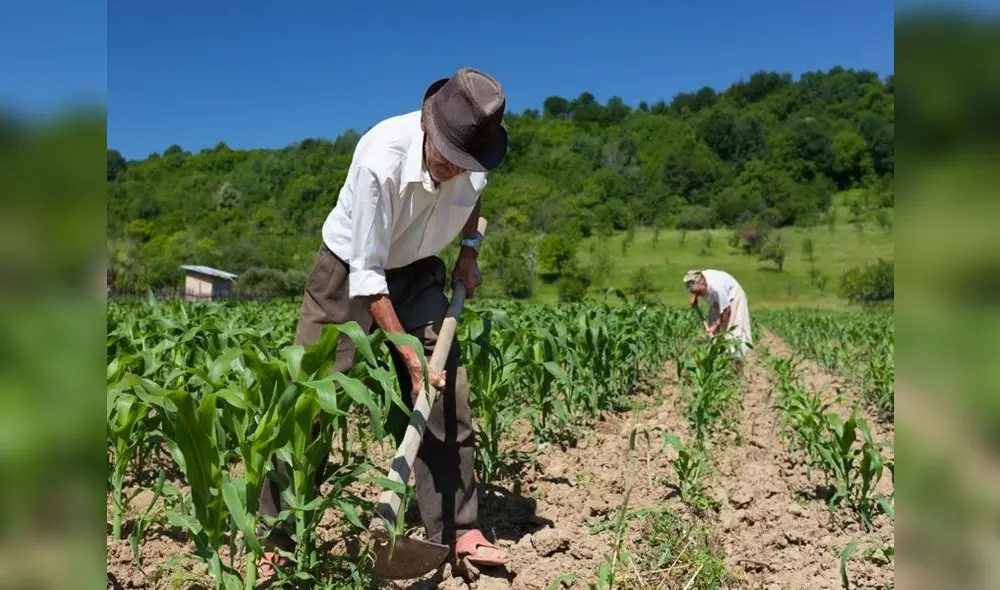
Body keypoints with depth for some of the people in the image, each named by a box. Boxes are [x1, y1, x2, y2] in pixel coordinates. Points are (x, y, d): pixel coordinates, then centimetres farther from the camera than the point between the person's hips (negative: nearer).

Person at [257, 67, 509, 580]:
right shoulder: (380, 158, -34)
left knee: (449, 394, -4)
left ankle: (457, 530, 8)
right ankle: (275, 536, 9)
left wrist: (469, 252, 1)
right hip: (349, 271, -4)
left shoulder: (473, 157, -18)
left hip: (418, 273, 4)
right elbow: (366, 275, -28)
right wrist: (408, 354, -27)